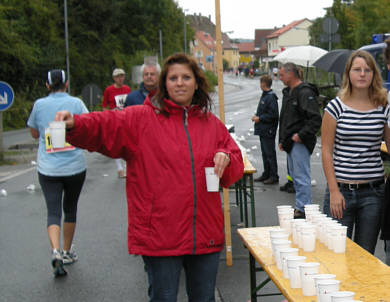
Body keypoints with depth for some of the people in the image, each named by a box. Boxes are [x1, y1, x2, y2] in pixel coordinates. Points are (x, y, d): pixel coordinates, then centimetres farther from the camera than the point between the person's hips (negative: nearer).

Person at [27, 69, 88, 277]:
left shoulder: (39, 105, 1)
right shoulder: (76, 103, -2)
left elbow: (34, 133, 12)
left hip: (48, 169, 0)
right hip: (75, 166, 0)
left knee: (53, 212, -3)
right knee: (70, 208, 17)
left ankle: (56, 252, -24)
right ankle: (67, 252, 28)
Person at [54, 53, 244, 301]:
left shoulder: (212, 123, 11)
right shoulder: (141, 119, -2)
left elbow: (236, 167, 15)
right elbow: (104, 126, -17)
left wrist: (226, 158, -8)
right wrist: (74, 124, -36)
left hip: (206, 234, 4)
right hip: (160, 234, -4)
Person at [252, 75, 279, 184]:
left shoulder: (271, 97, -17)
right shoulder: (264, 95, 12)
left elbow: (273, 115, -22)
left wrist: (259, 118, -16)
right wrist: (257, 116, 6)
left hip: (268, 131, -10)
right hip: (263, 130, 10)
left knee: (270, 154, -4)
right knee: (265, 153, 16)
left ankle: (274, 176, 3)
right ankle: (266, 174, 25)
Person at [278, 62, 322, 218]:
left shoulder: (305, 93, -15)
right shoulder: (288, 92, 15)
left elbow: (315, 119, -21)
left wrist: (301, 135, -21)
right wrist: (282, 140, 20)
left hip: (300, 143, -10)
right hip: (290, 142, 10)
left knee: (301, 176, -7)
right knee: (295, 175, 15)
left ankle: (303, 209, -3)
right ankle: (300, 206, 24)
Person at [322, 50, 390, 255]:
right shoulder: (336, 107, -1)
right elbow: (326, 152, -2)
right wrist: (334, 191, -8)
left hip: (373, 191, 2)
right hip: (342, 189, -2)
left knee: (366, 255, 10)